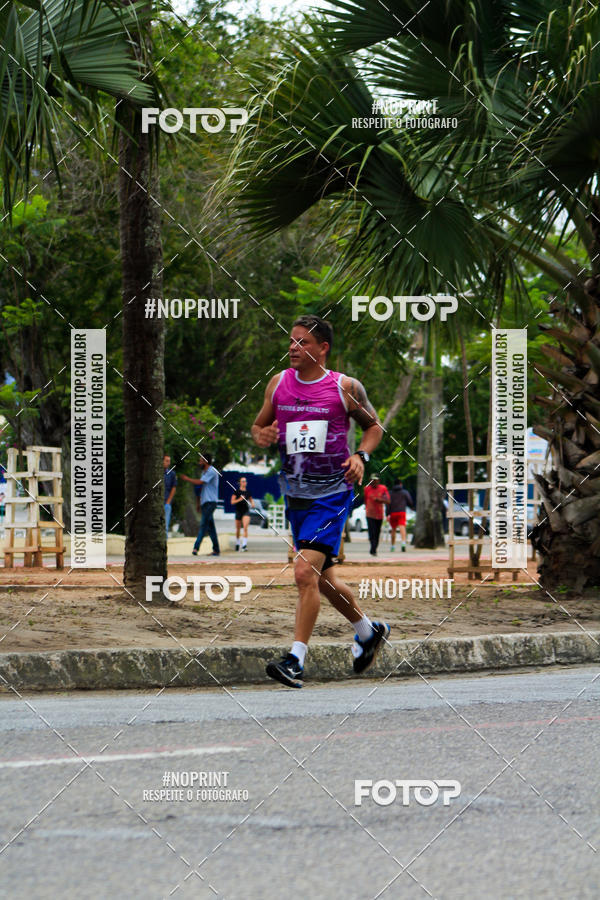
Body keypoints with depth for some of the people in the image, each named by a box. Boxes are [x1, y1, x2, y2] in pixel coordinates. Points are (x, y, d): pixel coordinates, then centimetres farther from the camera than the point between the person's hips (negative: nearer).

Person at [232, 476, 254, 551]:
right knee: (238, 529, 13)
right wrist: (239, 499, -20)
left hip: (246, 511, 0)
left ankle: (244, 544, -24)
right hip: (238, 511, 0)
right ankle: (237, 543, 35)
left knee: (245, 527, -19)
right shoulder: (236, 491, -2)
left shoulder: (248, 492, 6)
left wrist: (252, 503, -1)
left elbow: (251, 500, 21)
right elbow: (232, 502, -5)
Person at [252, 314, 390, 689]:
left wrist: (361, 456, -11)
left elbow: (374, 426, 7)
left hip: (331, 495, -6)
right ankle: (369, 631, 40)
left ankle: (296, 661, -17)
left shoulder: (345, 388, -6)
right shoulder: (278, 383, 4)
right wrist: (262, 436, -8)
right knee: (323, 578, 16)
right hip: (295, 496, 6)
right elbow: (259, 426, 16)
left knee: (306, 572, -18)